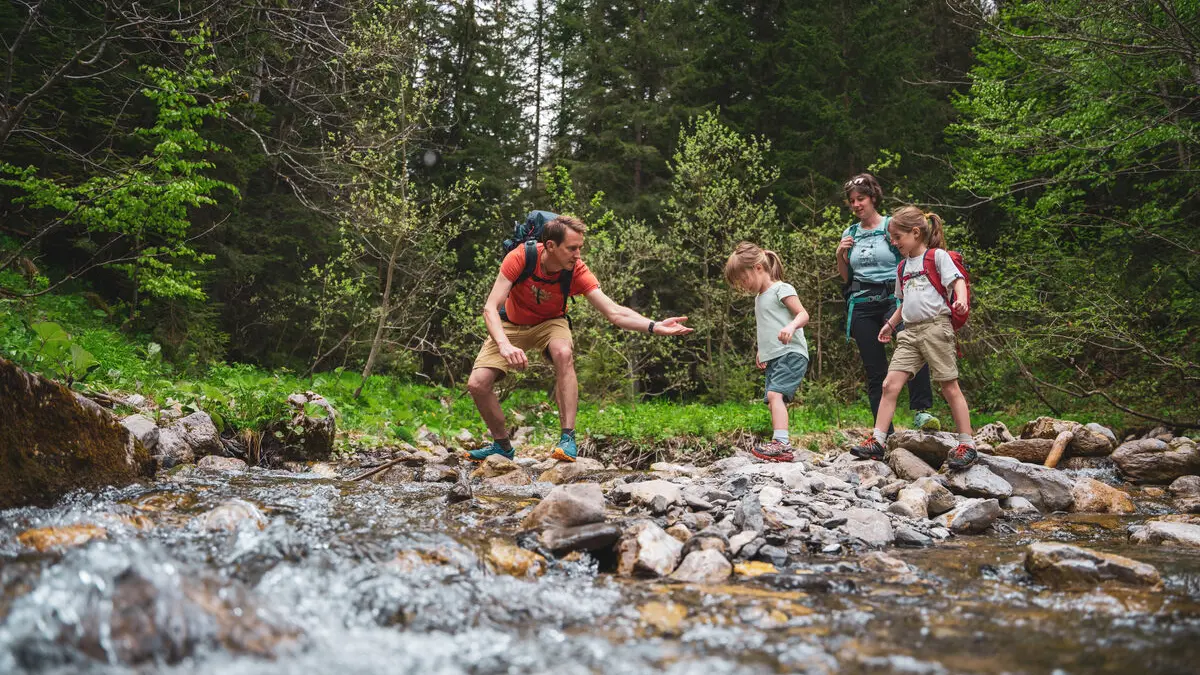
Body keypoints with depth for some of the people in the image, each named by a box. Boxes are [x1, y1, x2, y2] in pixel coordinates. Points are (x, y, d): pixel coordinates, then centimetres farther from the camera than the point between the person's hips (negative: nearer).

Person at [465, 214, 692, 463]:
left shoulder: (577, 272, -25)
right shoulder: (520, 258, -30)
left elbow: (614, 312, -29)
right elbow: (490, 308, -31)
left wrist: (654, 326, -45)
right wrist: (505, 345, -49)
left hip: (549, 323, 0)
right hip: (511, 324, 1)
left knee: (564, 353, -36)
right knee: (477, 384, -15)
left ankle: (568, 438, -30)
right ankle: (502, 445, 11)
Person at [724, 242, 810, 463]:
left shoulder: (781, 289, -5)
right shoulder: (759, 297, 22)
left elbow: (803, 314, -13)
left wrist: (791, 326, -33)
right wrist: (761, 352, 22)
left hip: (791, 353, -10)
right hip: (773, 359, 10)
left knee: (774, 394, -25)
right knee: (774, 402, 5)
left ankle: (781, 443, -35)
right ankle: (782, 445, 7)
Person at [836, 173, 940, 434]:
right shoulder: (850, 233, 17)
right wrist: (840, 255, 4)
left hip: (892, 298, -4)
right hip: (861, 306, 4)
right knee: (875, 371, 2)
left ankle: (921, 411, -29)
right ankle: (885, 433, 6)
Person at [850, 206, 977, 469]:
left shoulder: (938, 256, 0)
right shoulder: (903, 267, 19)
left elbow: (957, 280, -11)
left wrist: (961, 300, -30)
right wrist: (891, 324, 27)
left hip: (935, 327, -6)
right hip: (910, 331, 7)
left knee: (950, 388, -2)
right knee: (890, 384, -4)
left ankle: (967, 446, 6)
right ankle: (877, 442, -3)